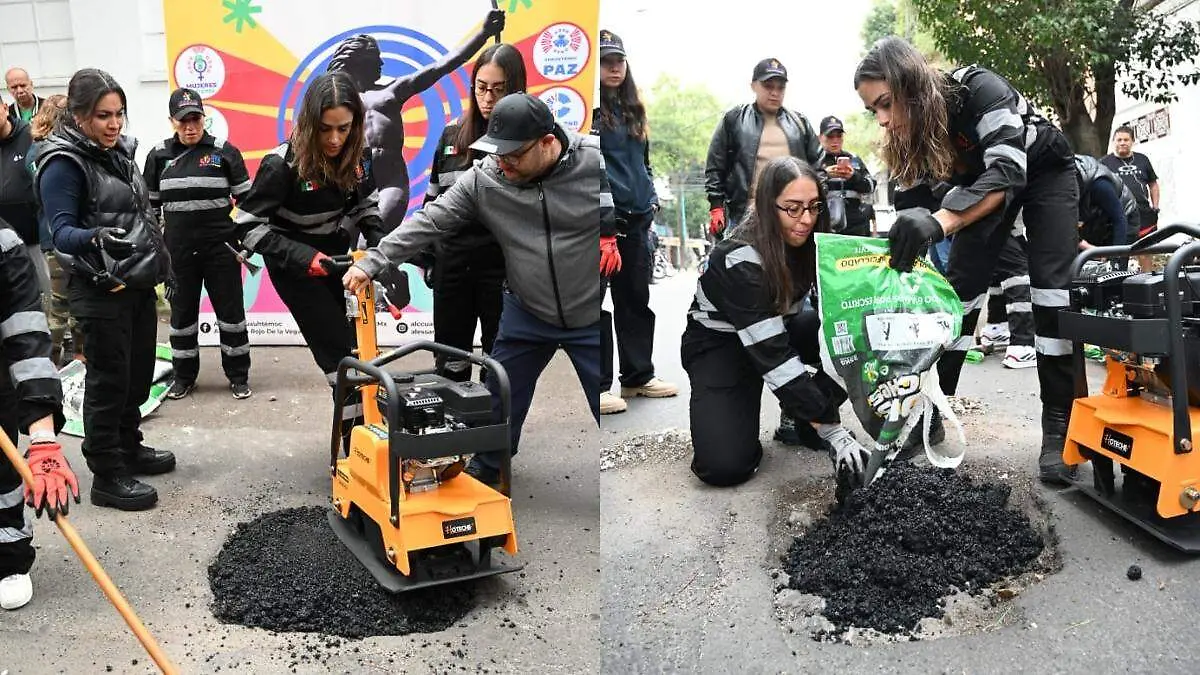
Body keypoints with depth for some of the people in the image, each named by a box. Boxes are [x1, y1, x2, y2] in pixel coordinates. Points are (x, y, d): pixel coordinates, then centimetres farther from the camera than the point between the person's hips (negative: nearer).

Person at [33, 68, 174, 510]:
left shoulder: (119, 151, 10)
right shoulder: (63, 163, -14)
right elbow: (62, 231, -20)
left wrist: (159, 266, 23)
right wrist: (95, 237, -40)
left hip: (139, 283, 8)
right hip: (101, 290, -8)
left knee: (139, 373, 16)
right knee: (109, 380, -1)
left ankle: (129, 448, 33)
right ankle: (107, 476, 8)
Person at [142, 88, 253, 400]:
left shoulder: (225, 151, -2)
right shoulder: (159, 156, 5)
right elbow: (149, 205, 14)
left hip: (221, 248, -2)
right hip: (178, 251, 2)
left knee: (230, 310, 4)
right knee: (182, 313, 10)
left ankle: (239, 376, 17)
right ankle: (184, 376, 25)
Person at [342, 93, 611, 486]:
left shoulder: (595, 162, -18)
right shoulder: (484, 178, -10)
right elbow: (429, 222, -8)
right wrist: (371, 262, -12)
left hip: (591, 317, -3)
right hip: (527, 313, 3)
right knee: (500, 397, 15)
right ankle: (484, 472, 38)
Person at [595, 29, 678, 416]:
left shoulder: (633, 109, 19)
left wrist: (651, 201, 17)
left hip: (636, 217, 8)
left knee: (637, 297, 14)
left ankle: (638, 376, 25)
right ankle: (598, 385, 3)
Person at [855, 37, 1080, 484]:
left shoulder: (978, 90, -38)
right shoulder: (912, 129, -18)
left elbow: (1008, 172, -47)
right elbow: (914, 205, -10)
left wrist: (939, 221, -62)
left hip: (1045, 171, -5)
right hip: (985, 182, 5)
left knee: (1053, 287, -17)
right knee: (961, 284, -6)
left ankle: (1059, 426, -13)